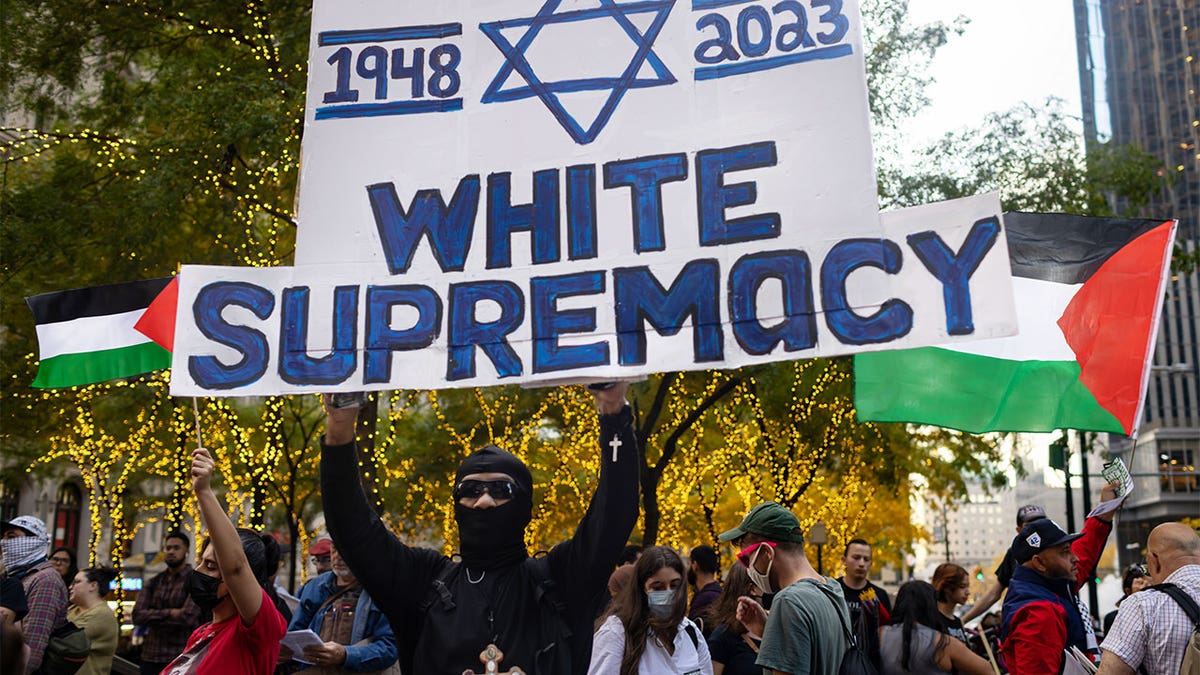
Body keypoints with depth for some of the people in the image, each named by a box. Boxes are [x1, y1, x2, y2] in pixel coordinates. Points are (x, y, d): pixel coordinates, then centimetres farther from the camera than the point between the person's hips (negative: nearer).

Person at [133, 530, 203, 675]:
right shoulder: (153, 582, 11)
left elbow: (187, 617, -18)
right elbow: (137, 616, 0)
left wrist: (153, 617, -5)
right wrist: (168, 613, -13)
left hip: (181, 659, -5)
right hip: (150, 657, 5)